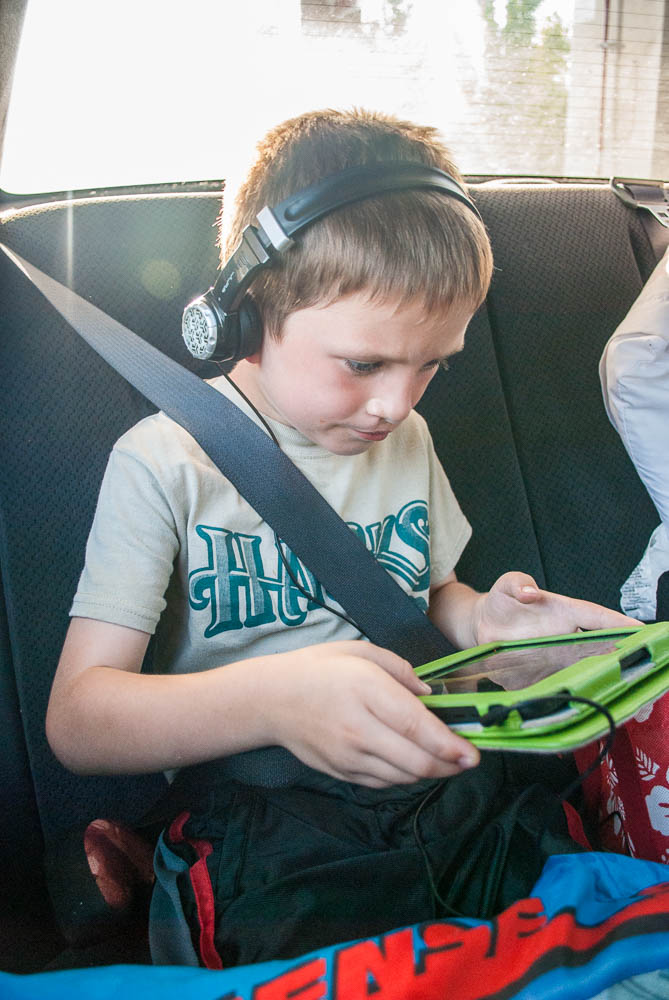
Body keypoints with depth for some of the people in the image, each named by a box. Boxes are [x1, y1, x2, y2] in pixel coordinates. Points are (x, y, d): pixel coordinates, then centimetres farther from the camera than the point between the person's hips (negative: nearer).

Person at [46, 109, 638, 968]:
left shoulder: (407, 440, 12)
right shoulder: (166, 464, -8)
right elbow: (75, 719, -13)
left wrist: (483, 620, 1)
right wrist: (271, 697, -31)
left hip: (448, 791, 6)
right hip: (260, 825, -5)